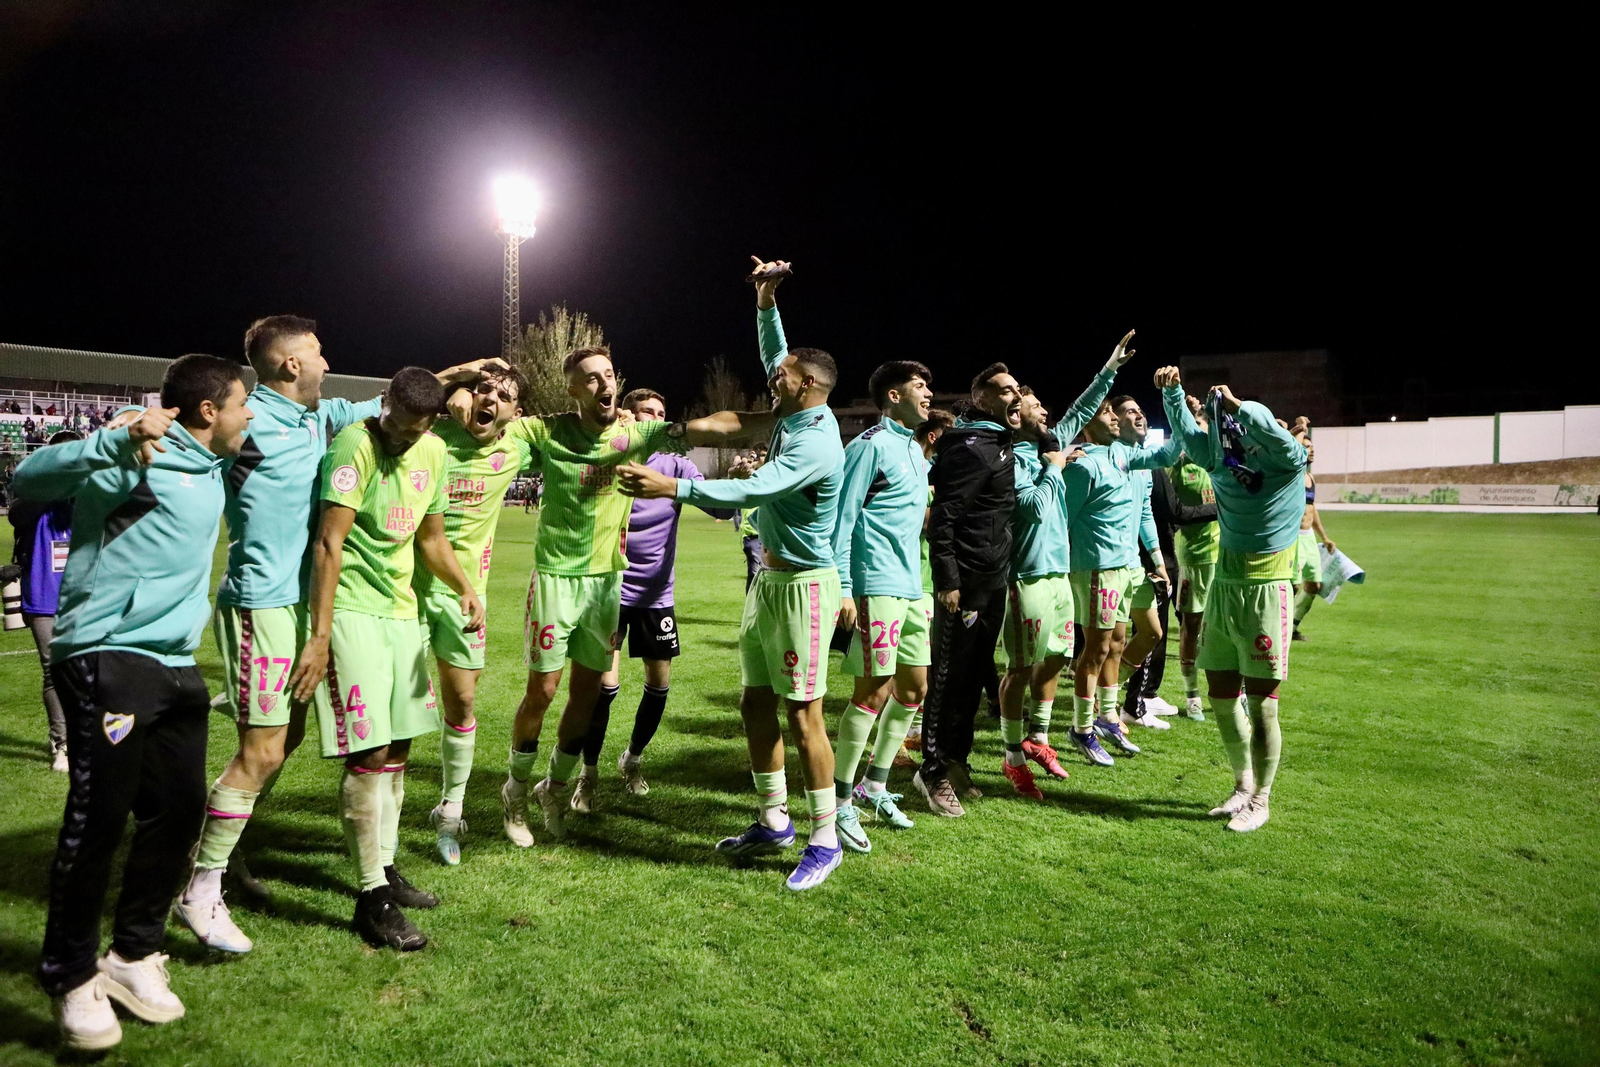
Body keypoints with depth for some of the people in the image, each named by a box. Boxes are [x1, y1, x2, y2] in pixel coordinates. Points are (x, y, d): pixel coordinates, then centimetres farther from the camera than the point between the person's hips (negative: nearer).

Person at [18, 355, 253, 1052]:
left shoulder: (210, 469, 18)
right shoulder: (137, 455, -7)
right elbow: (31, 478, -18)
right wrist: (120, 440, -32)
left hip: (176, 666, 8)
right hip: (107, 658, -8)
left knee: (178, 810, 8)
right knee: (99, 818, -4)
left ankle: (133, 953, 26)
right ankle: (72, 979, 14)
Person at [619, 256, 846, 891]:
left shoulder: (815, 443, -20)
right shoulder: (795, 417, 9)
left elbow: (748, 491, -31)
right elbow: (775, 356, 26)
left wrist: (671, 488, -32)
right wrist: (766, 303, 17)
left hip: (802, 584, -10)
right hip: (768, 577, 10)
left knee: (803, 714, -5)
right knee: (756, 703, 13)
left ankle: (824, 840, 8)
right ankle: (773, 822, 26)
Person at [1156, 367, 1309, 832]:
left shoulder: (1287, 459, -7)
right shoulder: (1221, 459, 8)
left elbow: (1271, 431, -27)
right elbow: (1186, 429, 9)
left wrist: (1235, 405, -24)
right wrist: (1172, 391, -5)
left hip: (1265, 589, -6)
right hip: (1223, 586, 6)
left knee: (1261, 705, 0)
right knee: (1221, 696, 12)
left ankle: (1259, 801, 15)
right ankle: (1243, 785, 31)